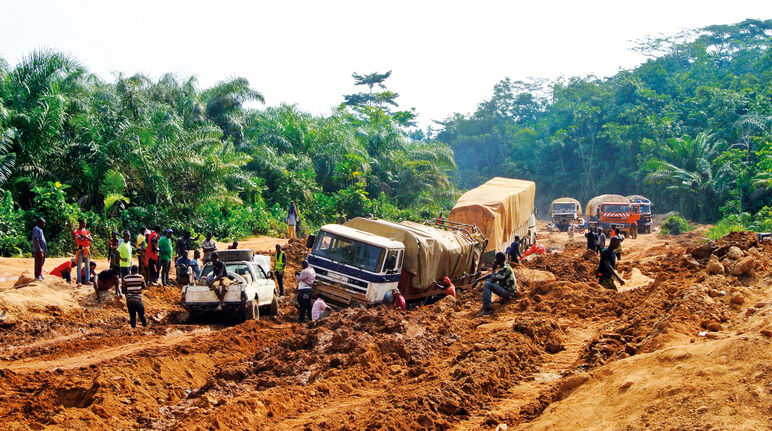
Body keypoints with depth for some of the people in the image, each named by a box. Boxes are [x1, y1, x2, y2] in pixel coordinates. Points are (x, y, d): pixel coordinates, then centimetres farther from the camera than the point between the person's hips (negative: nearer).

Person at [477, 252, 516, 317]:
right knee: (488, 280, 17)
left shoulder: (505, 269, -20)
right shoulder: (504, 268, 12)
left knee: (487, 285, -22)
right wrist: (478, 280, 12)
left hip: (508, 293, -10)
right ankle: (485, 304, 12)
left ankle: (487, 308, -23)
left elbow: (493, 279, -24)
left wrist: (493, 269, -8)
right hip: (506, 290, 10)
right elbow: (490, 275, 18)